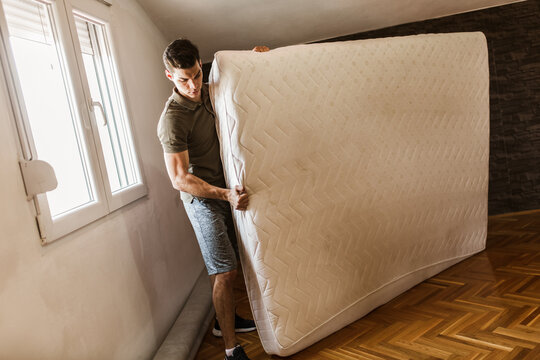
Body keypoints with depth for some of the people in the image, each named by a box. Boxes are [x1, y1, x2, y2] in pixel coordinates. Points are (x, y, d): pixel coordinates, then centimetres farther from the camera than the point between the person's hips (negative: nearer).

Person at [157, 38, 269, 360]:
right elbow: (180, 179, -24)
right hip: (201, 198, -7)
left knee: (229, 267, 17)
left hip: (227, 191, 8)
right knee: (224, 272, -8)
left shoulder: (209, 93, 3)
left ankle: (225, 320, 36)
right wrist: (225, 194, -33)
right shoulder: (173, 119, -21)